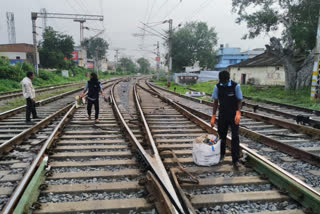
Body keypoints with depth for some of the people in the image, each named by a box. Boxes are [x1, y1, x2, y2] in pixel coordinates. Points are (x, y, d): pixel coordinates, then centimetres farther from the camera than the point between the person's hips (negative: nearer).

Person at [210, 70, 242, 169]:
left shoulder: (235, 86, -12)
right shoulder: (217, 87, -3)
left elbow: (239, 100, -4)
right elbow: (216, 102, 4)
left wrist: (238, 113, -20)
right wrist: (213, 116, 2)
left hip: (233, 115, -3)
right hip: (222, 115, 3)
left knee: (235, 137, -6)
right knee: (221, 135, 10)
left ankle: (235, 160, -1)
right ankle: (221, 155, 30)